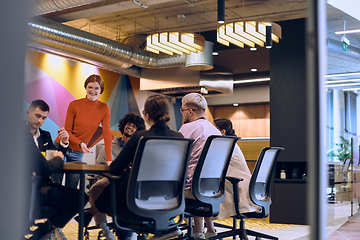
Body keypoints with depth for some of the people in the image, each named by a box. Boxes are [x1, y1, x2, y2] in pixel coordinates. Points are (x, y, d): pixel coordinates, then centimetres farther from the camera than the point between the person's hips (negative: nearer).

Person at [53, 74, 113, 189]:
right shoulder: (74, 105, -9)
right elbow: (67, 131, -5)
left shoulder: (104, 109, -4)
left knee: (71, 188, 6)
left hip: (78, 153, 2)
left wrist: (109, 160, -17)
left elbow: (107, 134, -8)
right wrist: (80, 143, -24)